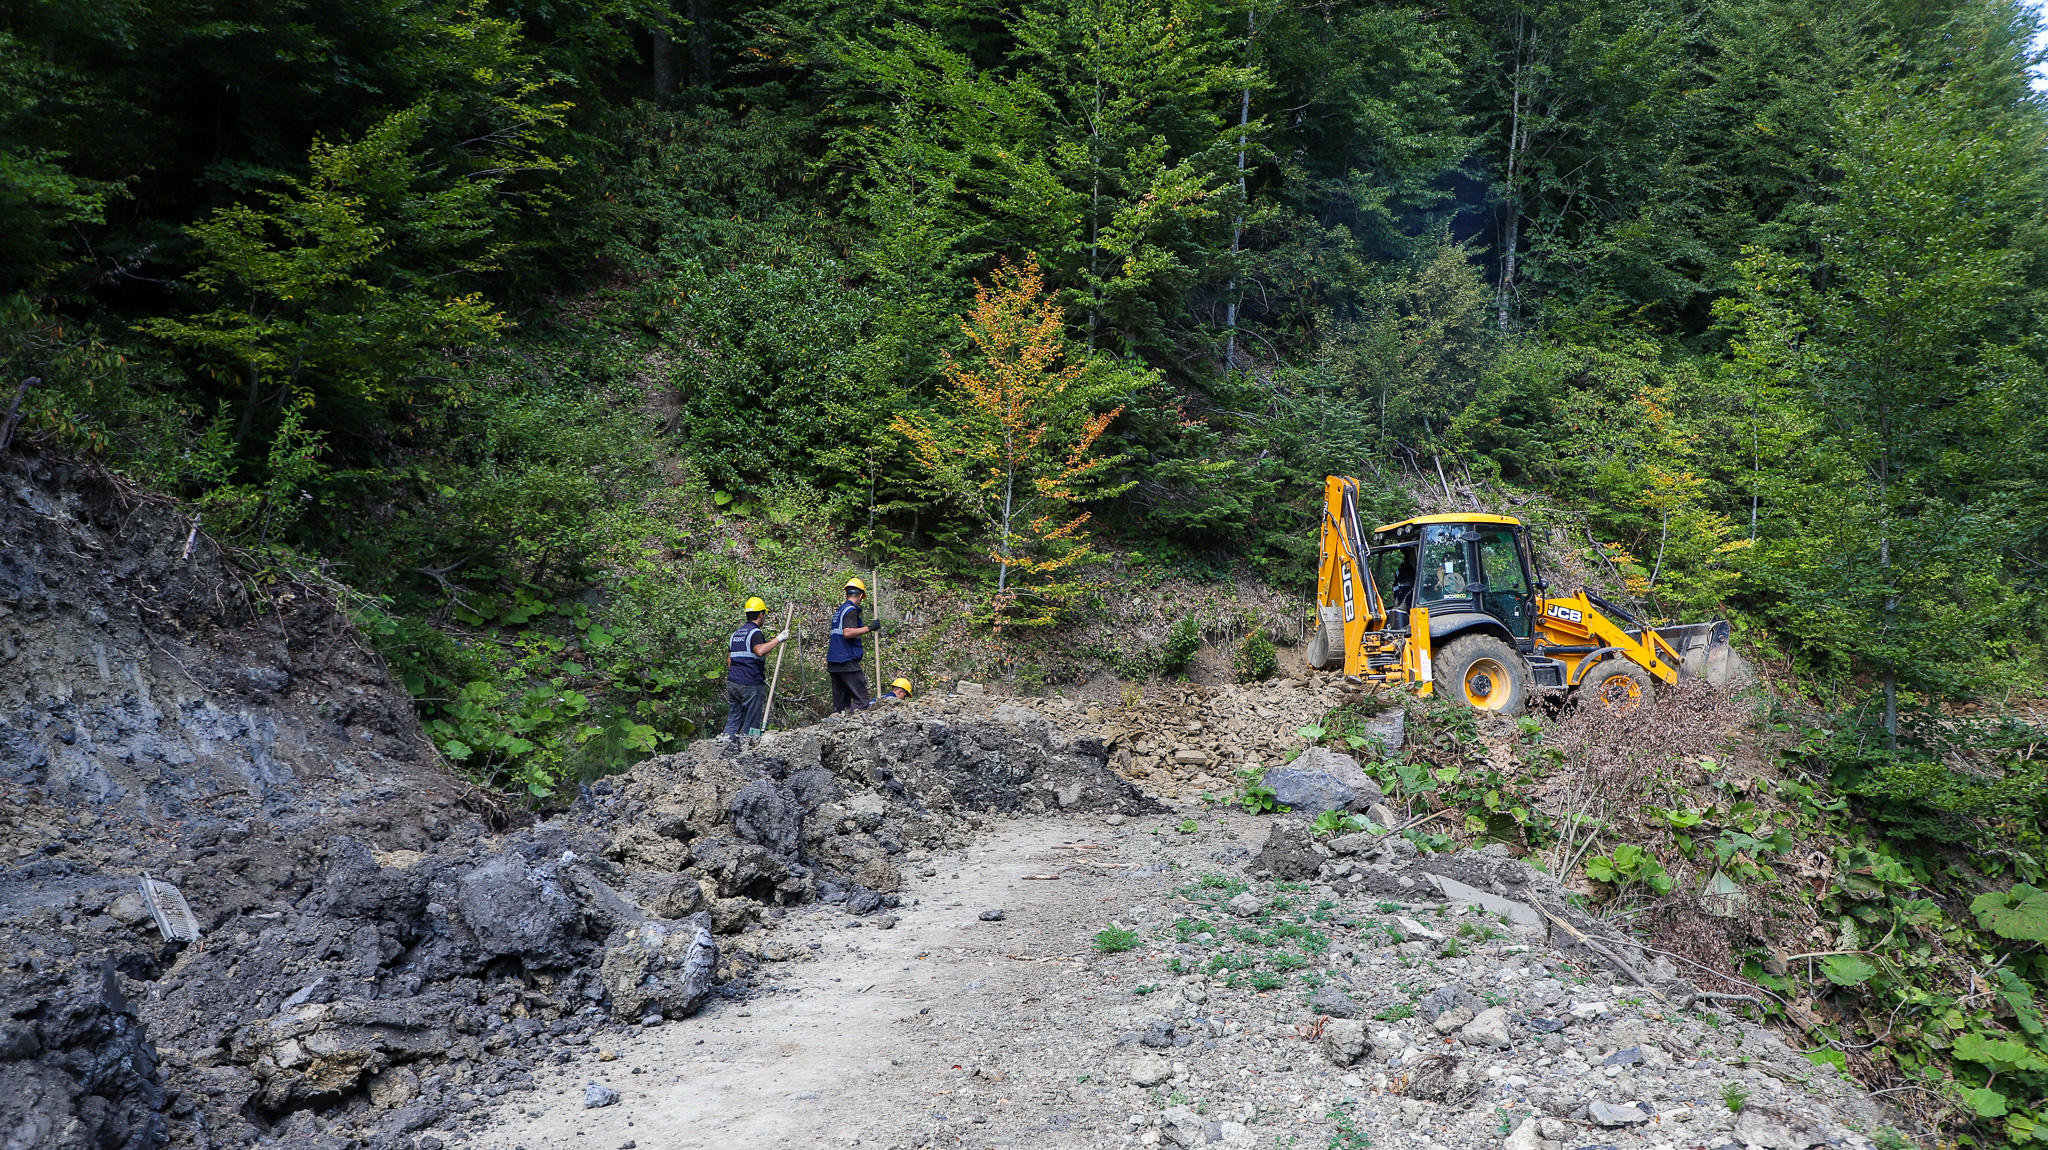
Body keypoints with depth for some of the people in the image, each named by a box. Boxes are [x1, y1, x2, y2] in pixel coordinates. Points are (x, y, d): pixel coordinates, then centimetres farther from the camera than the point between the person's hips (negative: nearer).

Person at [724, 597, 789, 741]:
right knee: (751, 724, 1)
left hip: (732, 682, 7)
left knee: (733, 722, 10)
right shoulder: (755, 632, -9)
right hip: (750, 685, -7)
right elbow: (760, 650, -30)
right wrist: (778, 639, -24)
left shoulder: (736, 633, 17)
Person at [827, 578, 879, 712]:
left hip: (833, 662, 9)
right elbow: (847, 633, -21)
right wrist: (869, 628, -19)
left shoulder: (839, 610, 20)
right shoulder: (851, 610, -8)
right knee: (861, 701, -11)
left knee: (840, 703, 9)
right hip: (847, 661, -9)